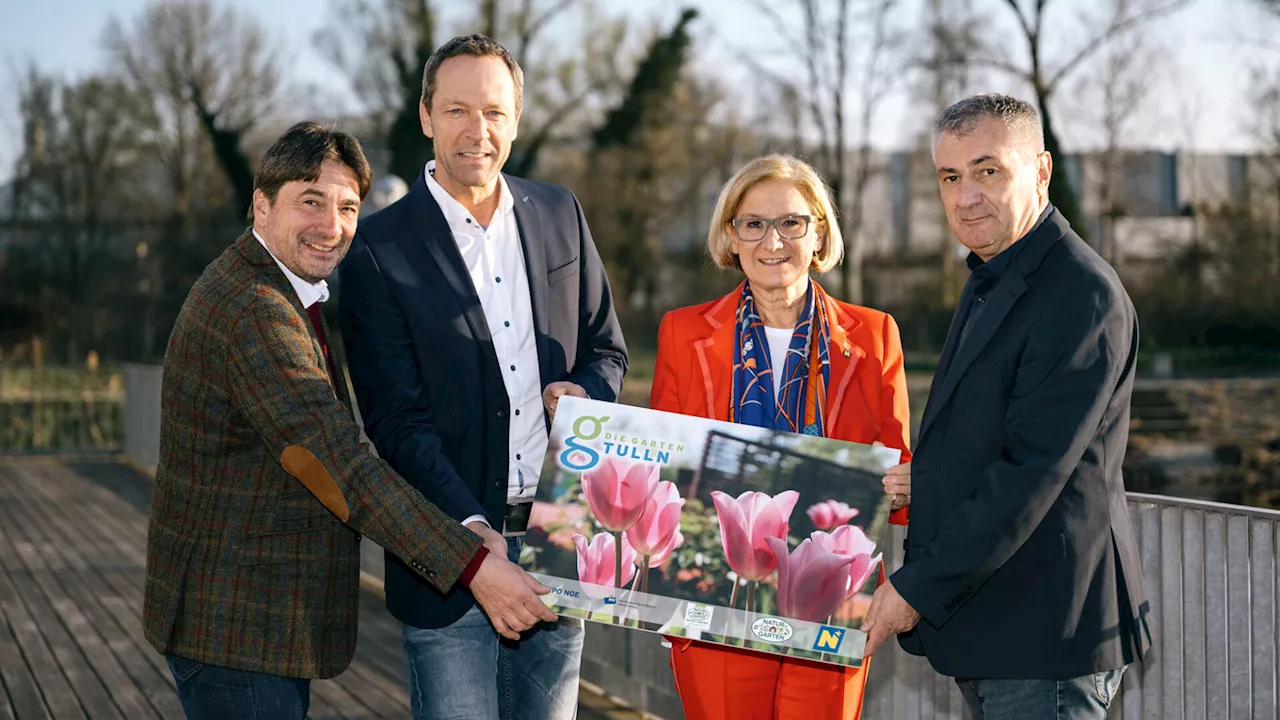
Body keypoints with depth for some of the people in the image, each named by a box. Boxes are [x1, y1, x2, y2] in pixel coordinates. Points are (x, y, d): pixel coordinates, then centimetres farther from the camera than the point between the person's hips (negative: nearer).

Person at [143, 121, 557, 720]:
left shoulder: (283, 298, 13)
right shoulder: (252, 311, -22)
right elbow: (338, 463, -29)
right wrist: (473, 566, -31)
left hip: (273, 621, 11)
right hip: (234, 626, -11)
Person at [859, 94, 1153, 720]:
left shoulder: (1081, 295, -16)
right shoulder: (990, 283, 16)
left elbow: (1032, 472, -21)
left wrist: (916, 589, -18)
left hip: (1044, 637, -9)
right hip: (984, 630, 9)